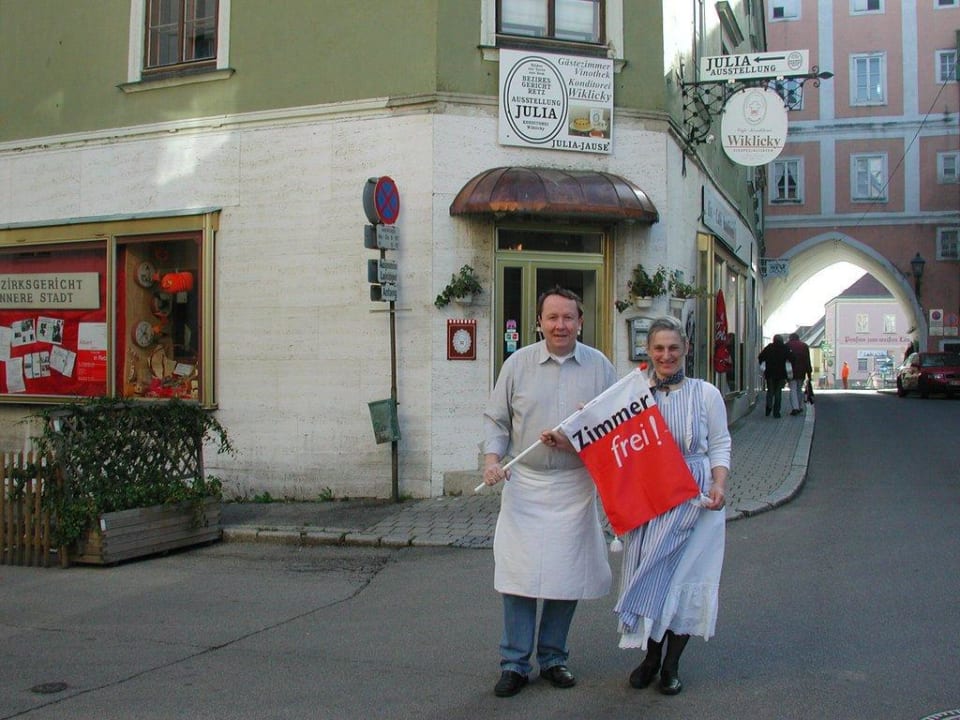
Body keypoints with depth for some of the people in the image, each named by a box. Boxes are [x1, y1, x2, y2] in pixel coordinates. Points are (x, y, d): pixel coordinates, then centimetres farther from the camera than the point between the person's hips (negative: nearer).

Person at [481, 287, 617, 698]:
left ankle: (552, 659, 23)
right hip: (524, 483, 0)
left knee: (567, 572, 6)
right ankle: (514, 664, 10)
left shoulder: (599, 366, 3)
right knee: (518, 571, -2)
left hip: (574, 484, 1)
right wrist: (492, 457, -10)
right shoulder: (518, 363, 2)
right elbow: (496, 419, 6)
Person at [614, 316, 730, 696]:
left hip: (692, 497, -2)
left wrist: (719, 485, -10)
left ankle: (670, 662, 15)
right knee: (647, 572, 3)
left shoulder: (705, 394, 2)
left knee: (682, 575, -1)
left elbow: (720, 445, 6)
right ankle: (651, 655, 21)